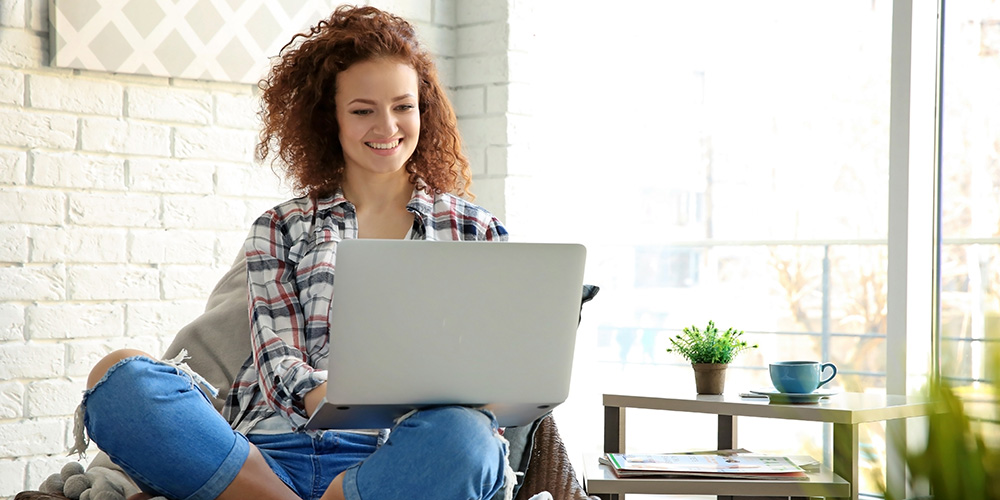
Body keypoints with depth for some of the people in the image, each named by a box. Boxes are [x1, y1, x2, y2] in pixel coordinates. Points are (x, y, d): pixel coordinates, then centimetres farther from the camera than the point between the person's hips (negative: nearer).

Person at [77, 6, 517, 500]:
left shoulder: (474, 230, 21)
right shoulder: (281, 229, 21)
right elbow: (280, 364, 8)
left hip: (402, 455, -1)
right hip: (274, 452, 1)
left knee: (460, 434, -39)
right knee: (119, 376, -25)